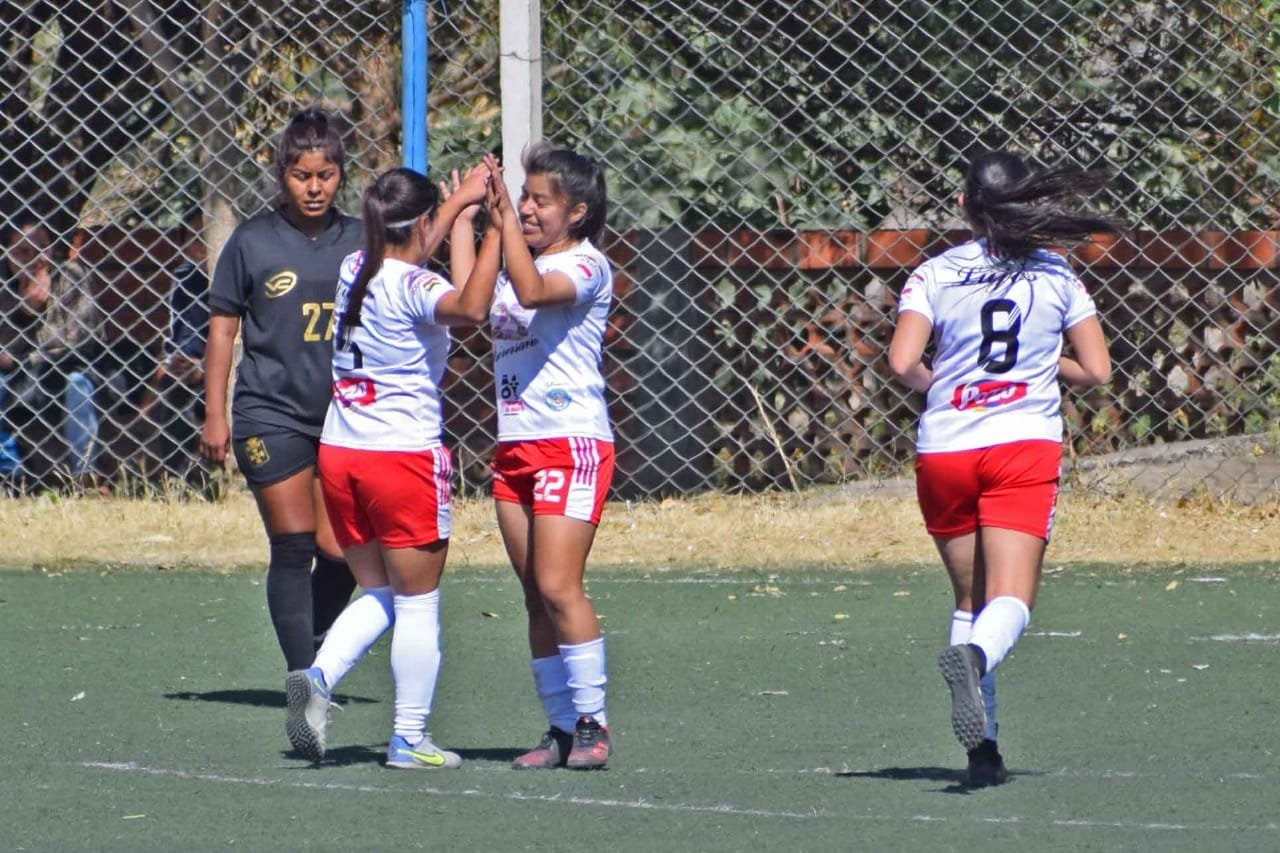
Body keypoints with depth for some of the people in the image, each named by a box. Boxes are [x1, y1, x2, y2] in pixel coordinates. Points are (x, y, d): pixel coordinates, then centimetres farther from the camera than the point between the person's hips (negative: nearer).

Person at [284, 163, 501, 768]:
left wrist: (461, 201, 36)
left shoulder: (355, 268, 6)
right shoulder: (413, 286, -15)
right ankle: (409, 738, 7)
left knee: (378, 593, 19)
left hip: (337, 455, 7)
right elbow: (469, 310, -37)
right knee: (418, 602, 6)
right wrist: (494, 233, -30)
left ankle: (319, 675, -5)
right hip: (404, 457, -7)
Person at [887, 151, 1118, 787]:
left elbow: (903, 363, -12)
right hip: (1025, 447, -1)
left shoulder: (935, 274, 0)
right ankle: (975, 656, -45)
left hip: (944, 450, 1)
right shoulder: (1056, 277, 4)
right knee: (1011, 602, -11)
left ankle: (982, 748, 10)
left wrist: (933, 383, 10)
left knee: (970, 597, 15)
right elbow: (1095, 371, 4)